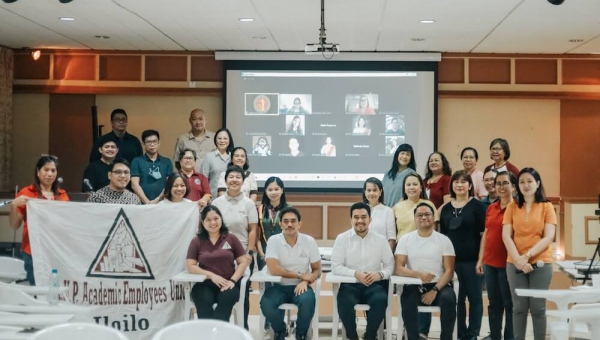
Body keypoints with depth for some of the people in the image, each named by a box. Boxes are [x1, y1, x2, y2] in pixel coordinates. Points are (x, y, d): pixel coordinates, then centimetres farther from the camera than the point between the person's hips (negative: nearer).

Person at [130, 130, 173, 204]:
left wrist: (157, 200, -9)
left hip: (161, 202, 1)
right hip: (142, 203, -1)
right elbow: (134, 185, 0)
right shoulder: (137, 161, 7)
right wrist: (147, 202, -11)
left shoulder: (167, 162, 12)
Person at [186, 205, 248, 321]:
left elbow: (243, 262, 8)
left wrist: (233, 280, -9)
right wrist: (211, 275, -10)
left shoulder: (231, 238, 9)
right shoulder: (197, 241, 9)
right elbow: (190, 266, 3)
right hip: (205, 284, 0)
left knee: (226, 298, -34)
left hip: (227, 283, 0)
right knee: (204, 301, -34)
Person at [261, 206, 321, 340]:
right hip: (279, 286, 0)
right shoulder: (274, 240, -7)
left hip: (300, 286, 0)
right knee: (266, 303, -30)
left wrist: (305, 281, -17)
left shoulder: (309, 241, -2)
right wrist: (300, 275, -14)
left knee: (308, 301, -33)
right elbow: (273, 269, -17)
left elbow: (317, 270, 4)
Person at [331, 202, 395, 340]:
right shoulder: (342, 238, 2)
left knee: (381, 300, -32)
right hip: (350, 284, -1)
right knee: (345, 302, -33)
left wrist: (380, 274, -13)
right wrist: (355, 274, -18)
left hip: (374, 285, 1)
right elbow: (336, 267, -3)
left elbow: (390, 264, 9)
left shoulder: (380, 239, 8)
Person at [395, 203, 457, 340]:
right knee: (407, 301, -33)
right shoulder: (405, 239, 6)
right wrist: (419, 274, -20)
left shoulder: (444, 240, 4)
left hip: (439, 286, 0)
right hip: (414, 286, 0)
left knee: (449, 298, -32)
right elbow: (399, 269, -1)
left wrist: (435, 290, -16)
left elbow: (449, 271, -1)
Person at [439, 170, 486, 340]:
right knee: (456, 298, 7)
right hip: (451, 259, 4)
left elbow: (484, 234, -5)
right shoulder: (446, 208, 11)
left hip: (472, 259, -4)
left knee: (474, 297, 2)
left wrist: (482, 258, -11)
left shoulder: (477, 206, -2)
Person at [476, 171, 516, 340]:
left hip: (507, 263, -6)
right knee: (494, 303, 13)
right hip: (490, 263, 6)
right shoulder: (491, 208, 10)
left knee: (509, 303, 5)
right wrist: (480, 259, 12)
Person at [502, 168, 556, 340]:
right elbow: (506, 236, 0)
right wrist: (518, 259, -14)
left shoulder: (547, 207, 4)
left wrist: (528, 255, -16)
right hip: (515, 264, 1)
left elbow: (548, 237, -5)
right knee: (519, 307, 3)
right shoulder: (512, 207, 8)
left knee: (538, 307, 1)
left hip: (541, 263, -1)